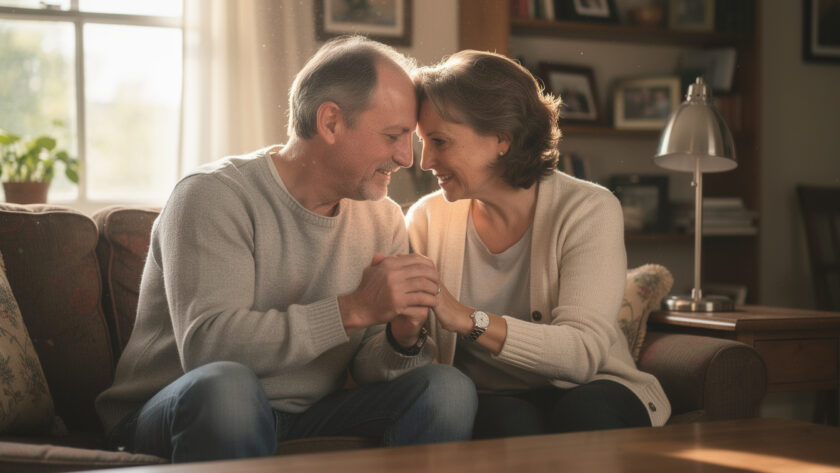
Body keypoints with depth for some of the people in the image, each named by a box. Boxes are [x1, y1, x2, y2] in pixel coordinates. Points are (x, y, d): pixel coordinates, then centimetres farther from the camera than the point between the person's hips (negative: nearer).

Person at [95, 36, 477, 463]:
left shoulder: (383, 220, 7)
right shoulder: (215, 196, -13)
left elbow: (369, 368, 6)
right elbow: (206, 344, -28)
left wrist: (403, 338, -19)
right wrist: (355, 309, -29)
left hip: (308, 419, 5)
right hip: (169, 420, -4)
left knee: (448, 388, -18)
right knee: (225, 385, -39)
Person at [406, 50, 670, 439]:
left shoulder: (589, 210, -8)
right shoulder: (427, 220, 2)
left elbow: (583, 352, -21)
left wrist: (467, 319, -32)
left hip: (590, 392, 0)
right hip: (486, 401, 0)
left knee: (584, 411, -34)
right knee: (510, 421, -33)